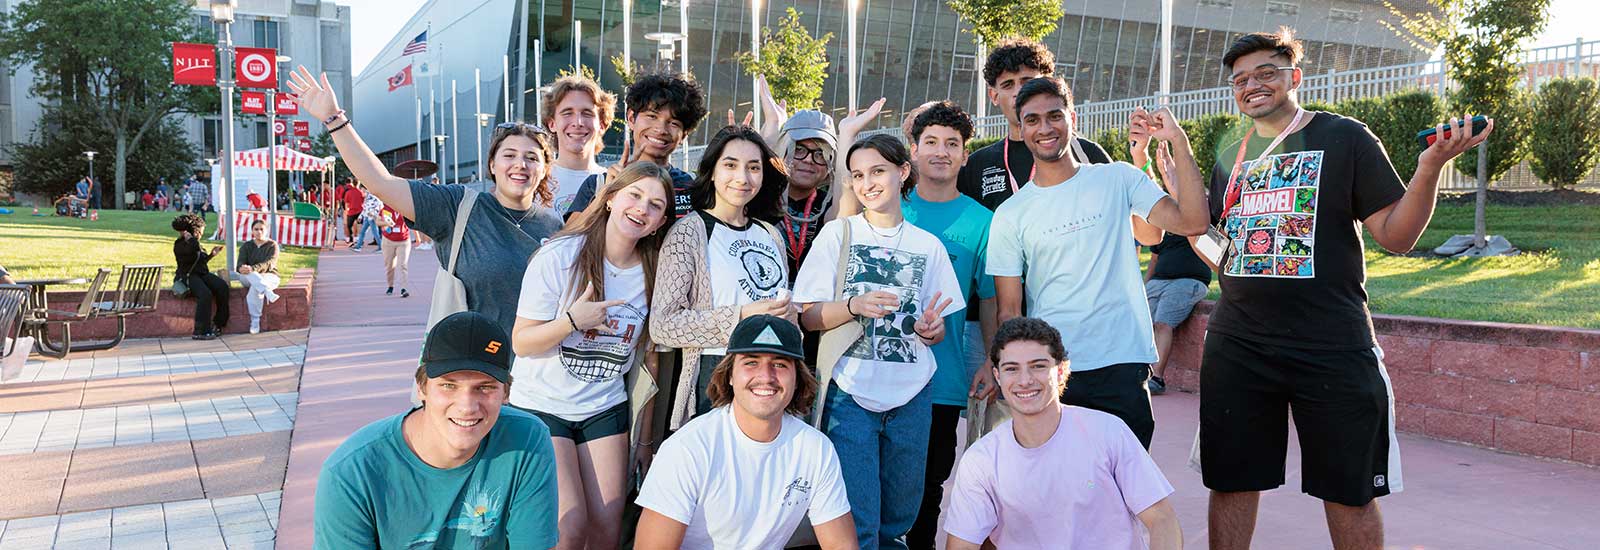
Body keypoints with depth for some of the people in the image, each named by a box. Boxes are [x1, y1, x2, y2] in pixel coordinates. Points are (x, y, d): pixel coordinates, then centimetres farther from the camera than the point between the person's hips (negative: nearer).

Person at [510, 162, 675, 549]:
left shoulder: (652, 274, -1)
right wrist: (572, 321, -27)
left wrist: (648, 435, 6)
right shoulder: (558, 257, -14)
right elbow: (521, 343, -10)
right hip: (542, 405, -4)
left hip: (605, 409, 4)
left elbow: (651, 354, 8)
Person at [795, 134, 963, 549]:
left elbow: (937, 331, 13)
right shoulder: (838, 234, 1)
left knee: (899, 516, 12)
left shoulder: (928, 246, 8)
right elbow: (807, 317, -2)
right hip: (851, 394, -3)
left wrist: (929, 328, -10)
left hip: (911, 395, 3)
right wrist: (854, 305, -20)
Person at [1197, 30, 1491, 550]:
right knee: (1230, 485, 9)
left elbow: (1397, 235, -4)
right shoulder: (1230, 157, 12)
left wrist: (1430, 166, -20)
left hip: (1332, 349, -3)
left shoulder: (1345, 138, 0)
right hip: (1236, 349, 4)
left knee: (1349, 493, 6)